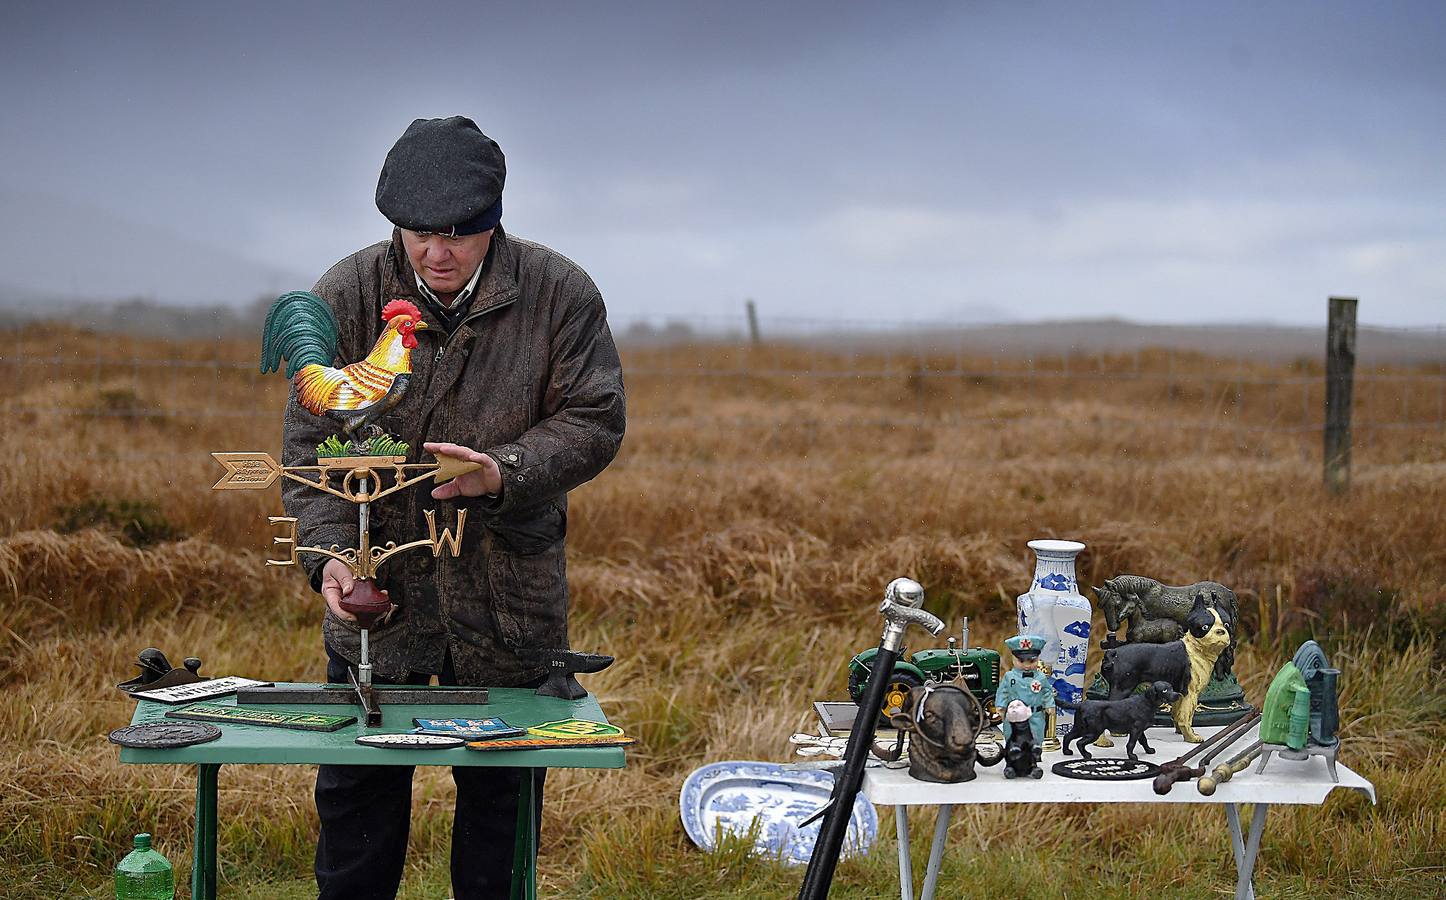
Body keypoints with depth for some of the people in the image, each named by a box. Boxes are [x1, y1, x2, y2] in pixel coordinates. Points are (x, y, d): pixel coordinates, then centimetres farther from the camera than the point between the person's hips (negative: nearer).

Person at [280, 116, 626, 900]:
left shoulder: (560, 295, -8)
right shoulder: (348, 295, -7)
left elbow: (595, 422, -6)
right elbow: (311, 441, -6)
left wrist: (507, 473, -24)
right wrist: (329, 554, -21)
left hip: (510, 598, 0)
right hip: (379, 595, 1)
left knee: (502, 792, 12)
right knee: (357, 792, 11)